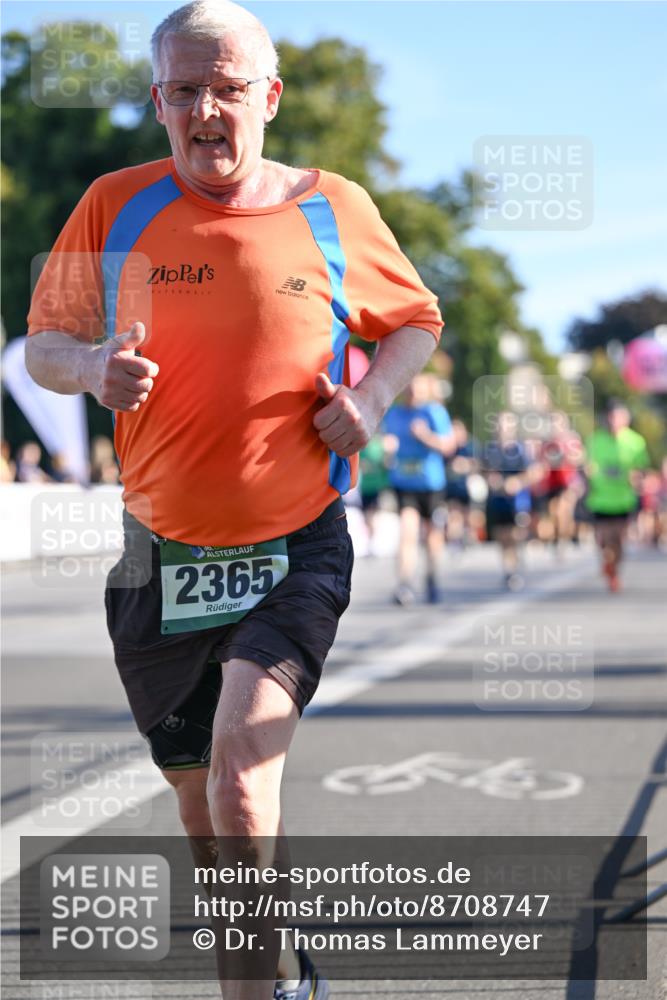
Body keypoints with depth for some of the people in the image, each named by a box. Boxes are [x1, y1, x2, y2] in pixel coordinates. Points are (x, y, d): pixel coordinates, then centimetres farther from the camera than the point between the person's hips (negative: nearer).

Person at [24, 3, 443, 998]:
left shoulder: (333, 209, -2)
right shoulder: (116, 206, -1)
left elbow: (417, 321, 13)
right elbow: (42, 343, 6)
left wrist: (372, 394, -7)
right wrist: (91, 367, -17)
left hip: (296, 551, -2)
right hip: (161, 554, 2)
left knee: (243, 750, -25)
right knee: (208, 817, 15)